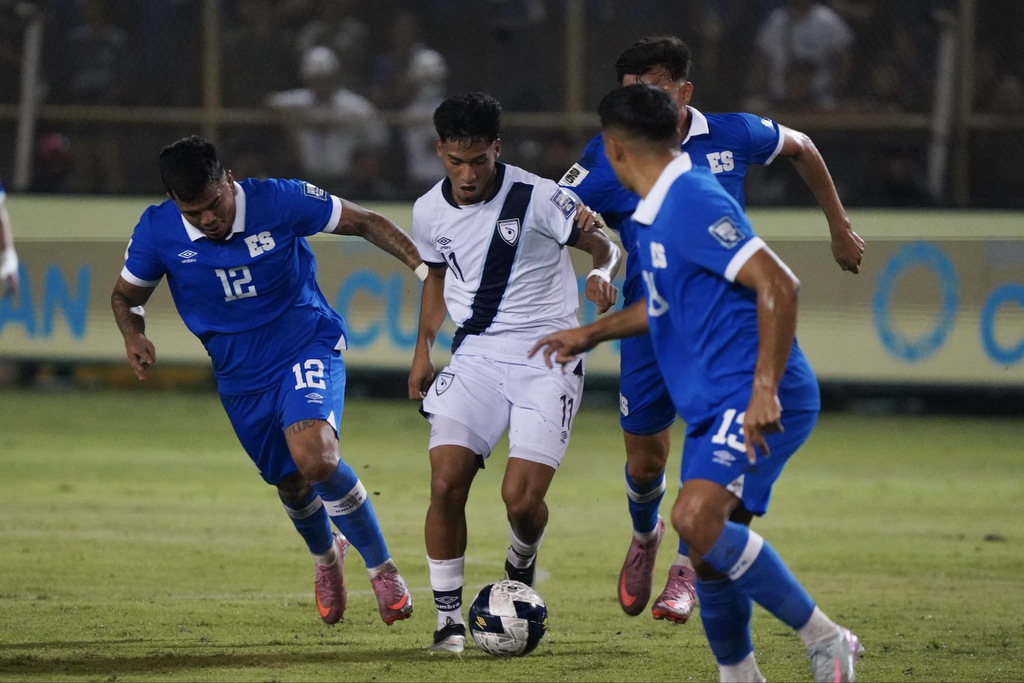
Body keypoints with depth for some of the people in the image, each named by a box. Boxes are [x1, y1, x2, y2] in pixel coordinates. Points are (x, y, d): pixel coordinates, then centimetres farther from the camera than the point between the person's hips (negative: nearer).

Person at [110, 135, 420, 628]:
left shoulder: (280, 201, -20)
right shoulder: (157, 232, -14)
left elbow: (363, 223, -6)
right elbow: (126, 295, 4)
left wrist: (422, 265, -16)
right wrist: (133, 335, -19)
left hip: (308, 346, -4)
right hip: (240, 374, 4)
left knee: (314, 457, -29)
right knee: (290, 483, 13)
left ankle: (381, 568, -11)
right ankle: (327, 557, 49)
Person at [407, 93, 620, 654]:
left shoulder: (538, 198, -14)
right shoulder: (430, 212, 1)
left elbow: (606, 247, -5)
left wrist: (601, 275, -27)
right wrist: (423, 348, 16)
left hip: (547, 359, -4)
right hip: (475, 355, 4)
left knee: (521, 499, -13)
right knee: (445, 483, -15)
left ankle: (521, 565, 24)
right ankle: (448, 618, -1)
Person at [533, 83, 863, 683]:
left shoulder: (692, 202, -15)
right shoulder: (657, 211, 17)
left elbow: (778, 285, -23)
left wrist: (764, 389, -27)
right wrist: (591, 334, 41)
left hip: (759, 403, -10)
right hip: (714, 407, 10)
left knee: (697, 518, -28)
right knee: (709, 552, 10)